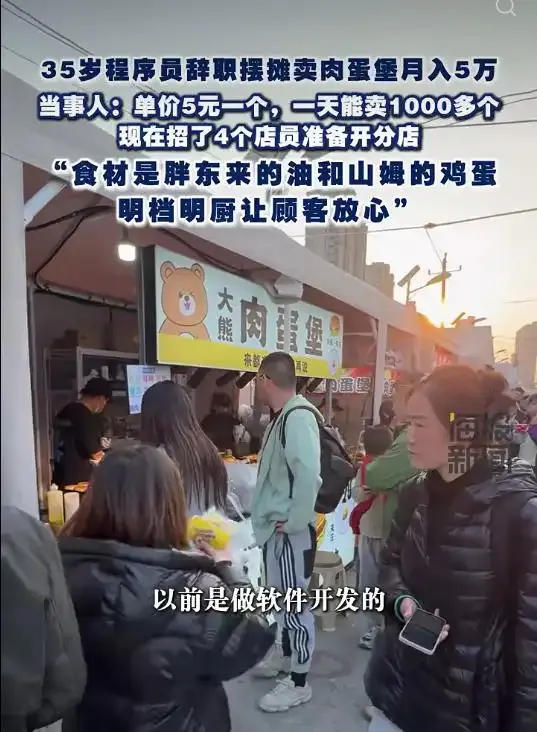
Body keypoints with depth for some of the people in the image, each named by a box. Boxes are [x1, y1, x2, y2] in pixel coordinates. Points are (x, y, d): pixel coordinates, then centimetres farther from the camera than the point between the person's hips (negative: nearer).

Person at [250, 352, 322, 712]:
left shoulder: (299, 416, -23)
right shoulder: (284, 416, 8)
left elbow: (309, 475, -31)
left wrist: (293, 521, -22)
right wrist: (276, 519, 10)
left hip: (290, 530, -10)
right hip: (276, 526, 10)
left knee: (295, 603, 6)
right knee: (281, 599, 24)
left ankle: (299, 683, 24)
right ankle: (285, 655, 43)